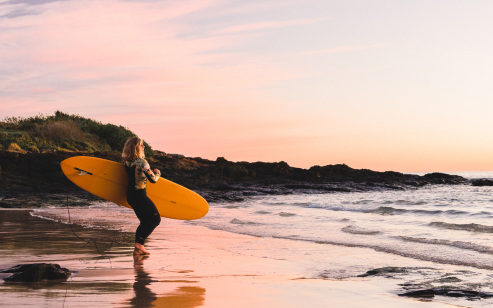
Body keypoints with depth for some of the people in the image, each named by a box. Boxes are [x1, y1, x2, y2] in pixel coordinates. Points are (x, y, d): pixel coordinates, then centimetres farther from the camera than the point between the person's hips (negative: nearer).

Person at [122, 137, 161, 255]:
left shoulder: (127, 162, 5)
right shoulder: (141, 162, -18)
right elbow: (153, 179, -13)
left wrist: (149, 171, 15)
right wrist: (157, 173, 8)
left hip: (130, 195, 8)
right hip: (140, 195, -8)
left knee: (144, 221, 18)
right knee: (155, 219, 2)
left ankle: (138, 248, 13)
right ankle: (139, 243, -8)